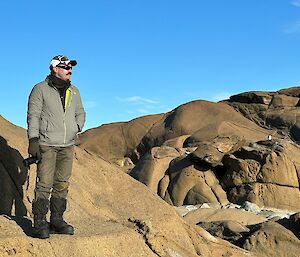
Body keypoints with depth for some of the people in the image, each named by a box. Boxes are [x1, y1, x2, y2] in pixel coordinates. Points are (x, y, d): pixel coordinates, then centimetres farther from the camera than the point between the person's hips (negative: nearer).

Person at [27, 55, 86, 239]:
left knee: (62, 184, 6)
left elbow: (80, 112, 24)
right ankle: (40, 223, -1)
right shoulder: (40, 89, -2)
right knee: (44, 184, -7)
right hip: (47, 144, -5)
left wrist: (77, 127, 5)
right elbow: (33, 116, -5)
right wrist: (33, 140, -13)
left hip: (68, 145, 5)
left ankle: (57, 220, 14)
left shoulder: (74, 91, 14)